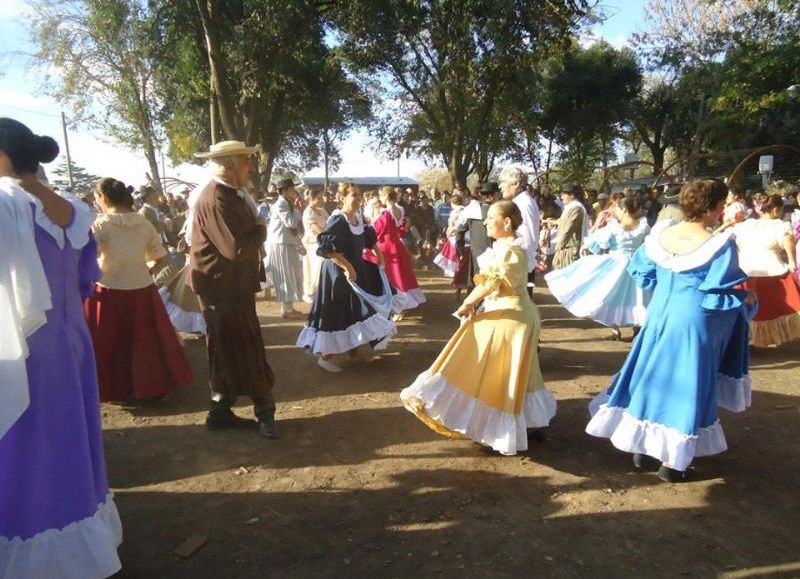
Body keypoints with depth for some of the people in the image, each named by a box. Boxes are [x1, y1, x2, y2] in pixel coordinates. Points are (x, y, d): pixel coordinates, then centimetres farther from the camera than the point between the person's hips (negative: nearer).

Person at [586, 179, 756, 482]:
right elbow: (718, 295, -17)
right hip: (694, 323, -5)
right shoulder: (720, 245, -17)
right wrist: (745, 298, 2)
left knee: (653, 375, 18)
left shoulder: (660, 233, -1)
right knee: (683, 385, 6)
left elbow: (640, 272, 9)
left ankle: (641, 447, 29)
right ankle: (671, 462, 18)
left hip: (659, 315, 5)